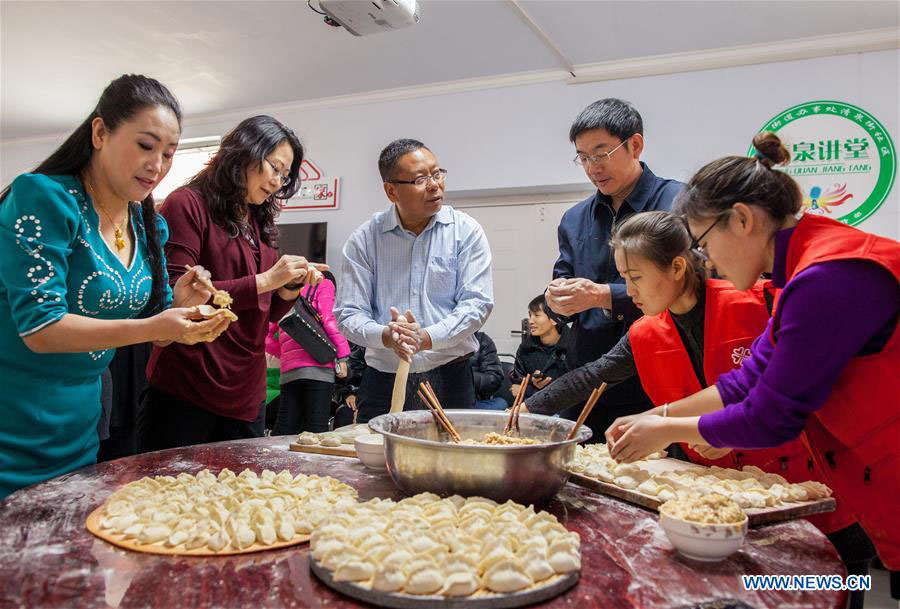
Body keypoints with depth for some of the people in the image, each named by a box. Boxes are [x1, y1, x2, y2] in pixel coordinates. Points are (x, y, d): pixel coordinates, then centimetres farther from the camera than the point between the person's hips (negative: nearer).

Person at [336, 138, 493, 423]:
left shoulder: (466, 231, -2)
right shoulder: (364, 239, -1)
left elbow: (477, 303, -8)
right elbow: (348, 314, -3)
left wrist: (427, 339, -22)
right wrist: (386, 336, -23)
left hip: (449, 378, 0)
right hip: (383, 380, 1)